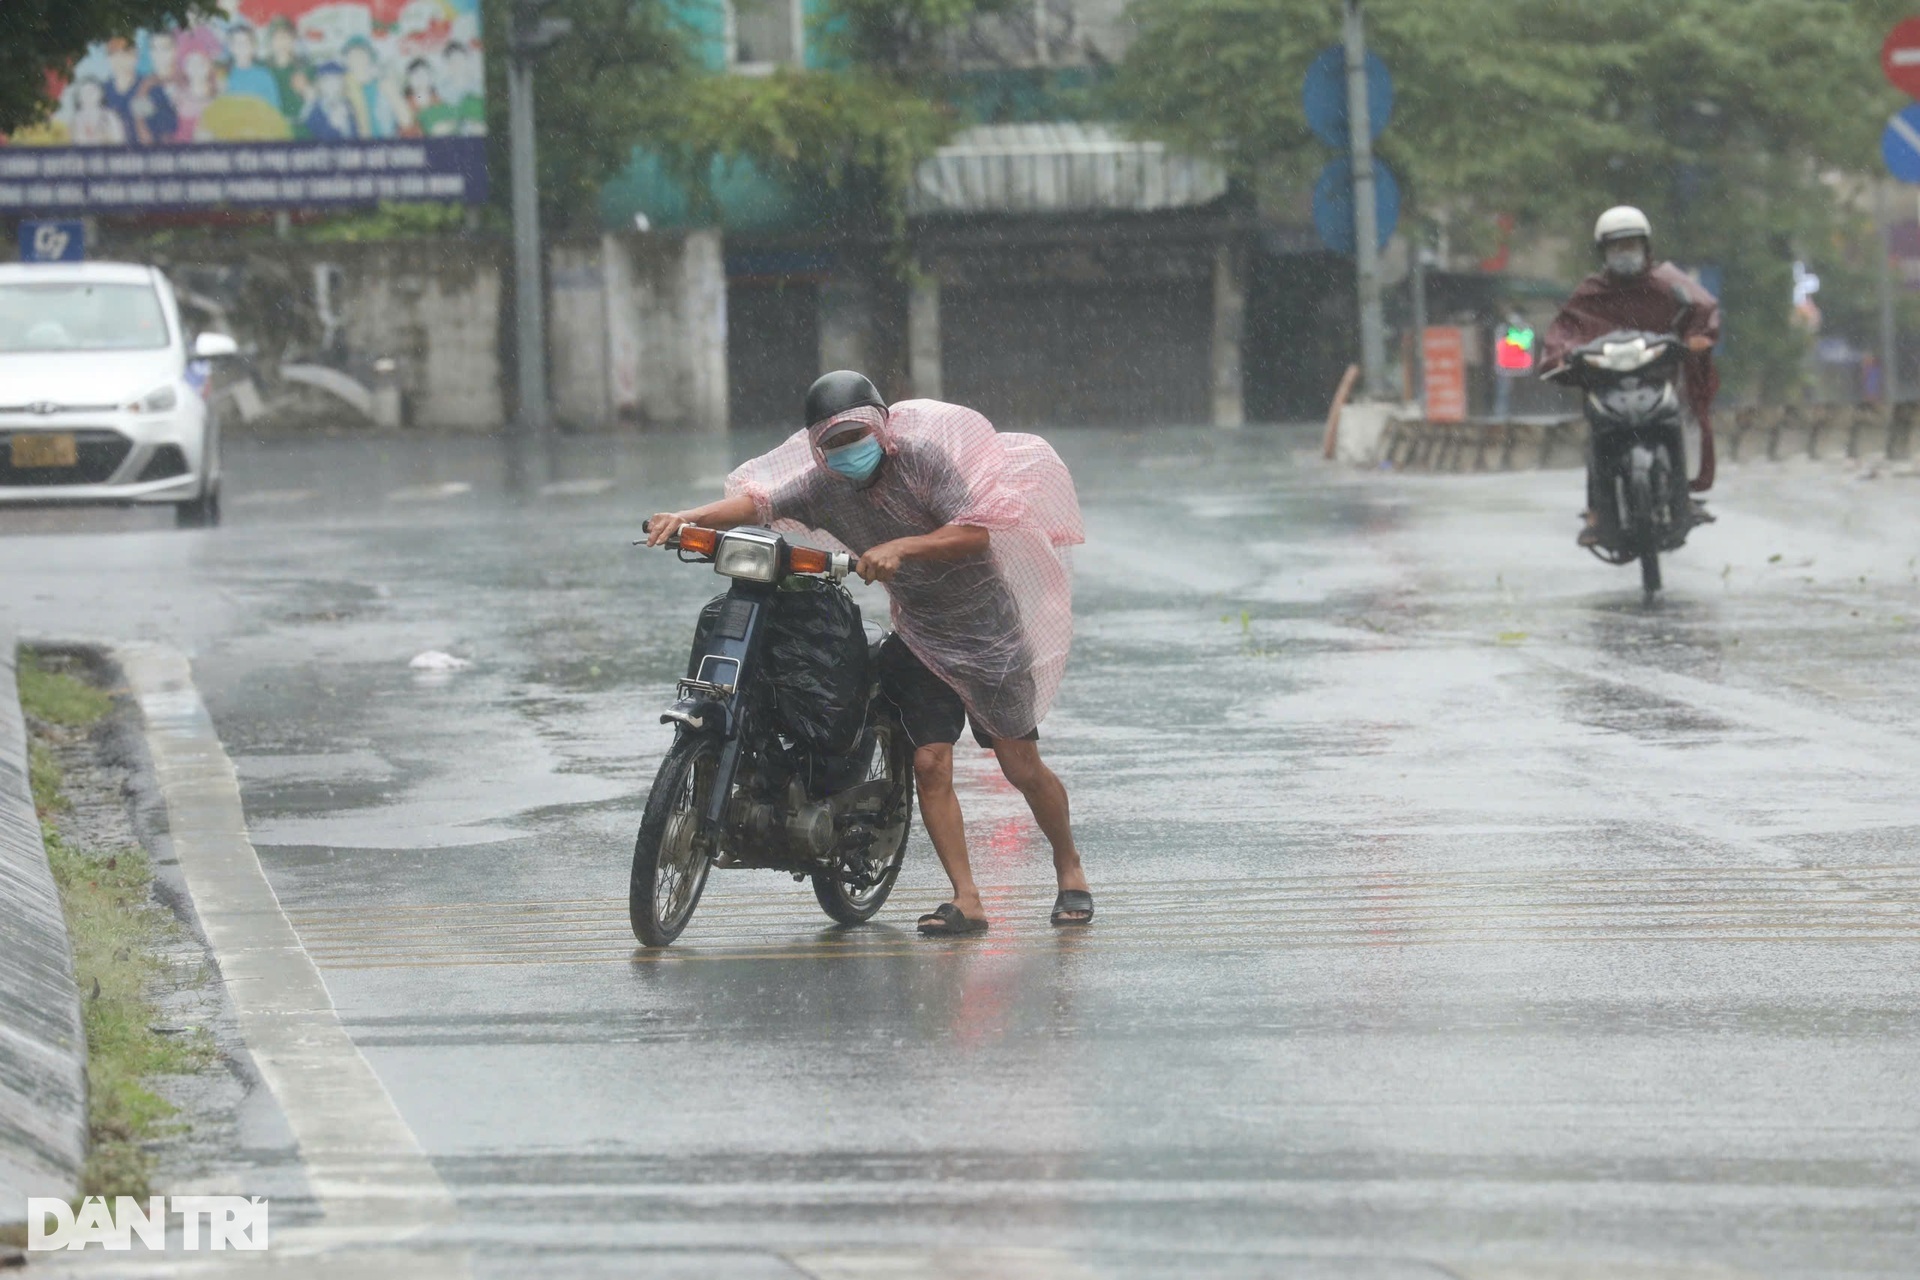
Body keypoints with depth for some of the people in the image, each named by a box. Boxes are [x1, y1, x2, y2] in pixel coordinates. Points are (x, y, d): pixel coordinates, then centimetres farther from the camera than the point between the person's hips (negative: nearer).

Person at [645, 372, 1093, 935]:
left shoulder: (922, 457, -17)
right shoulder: (823, 485, -4)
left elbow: (975, 534, -25)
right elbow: (757, 502, -12)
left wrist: (901, 548, -38)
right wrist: (686, 518, -27)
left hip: (985, 624, -4)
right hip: (919, 634, 4)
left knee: (1022, 766, -2)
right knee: (930, 764, -8)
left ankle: (1070, 869, 19)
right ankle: (966, 901, -6)